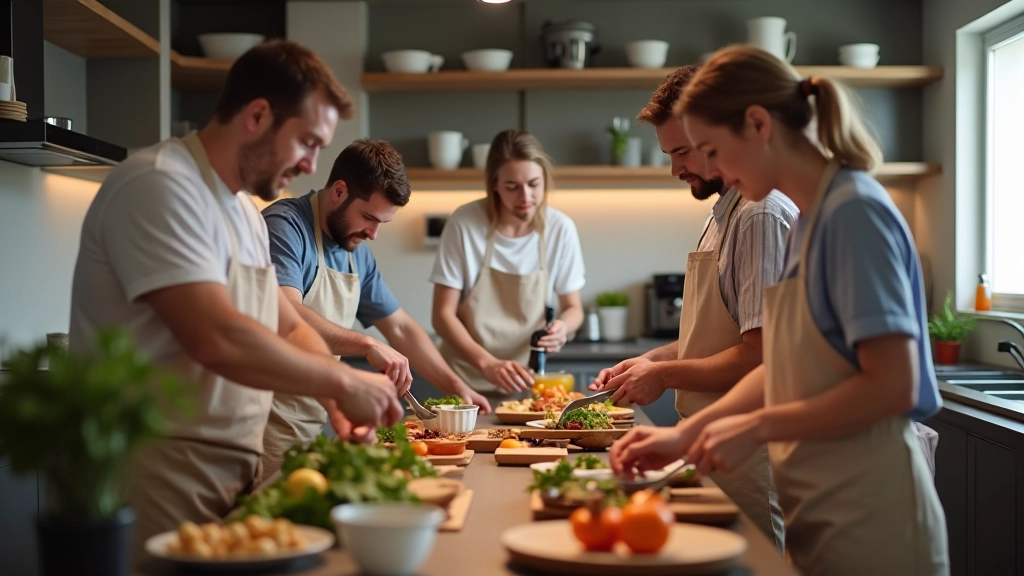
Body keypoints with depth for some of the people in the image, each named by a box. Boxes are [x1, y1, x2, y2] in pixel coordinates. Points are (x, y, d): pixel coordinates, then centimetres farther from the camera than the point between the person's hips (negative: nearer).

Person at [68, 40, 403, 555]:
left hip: (234, 472, 9)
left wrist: (338, 399, -1)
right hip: (159, 480, -9)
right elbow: (216, 339, -26)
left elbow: (288, 328, 18)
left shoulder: (243, 209, 14)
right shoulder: (159, 186, -17)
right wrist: (343, 381, -16)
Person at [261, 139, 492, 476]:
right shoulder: (284, 227, -14)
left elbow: (400, 327, 20)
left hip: (315, 423, 8)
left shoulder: (357, 252, 12)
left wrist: (455, 386, 12)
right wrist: (367, 345, -34)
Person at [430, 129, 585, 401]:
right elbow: (443, 315, -8)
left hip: (524, 382, 2)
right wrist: (488, 363, -22)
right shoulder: (465, 223, -11)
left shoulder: (560, 228, -5)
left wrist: (563, 326, -15)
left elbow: (573, 308, 8)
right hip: (466, 379, -1)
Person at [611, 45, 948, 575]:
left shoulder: (854, 211, -17)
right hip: (818, 510, 8)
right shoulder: (807, 221, 9)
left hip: (865, 520, -8)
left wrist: (756, 428, -15)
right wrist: (685, 434, 6)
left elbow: (892, 386, -21)